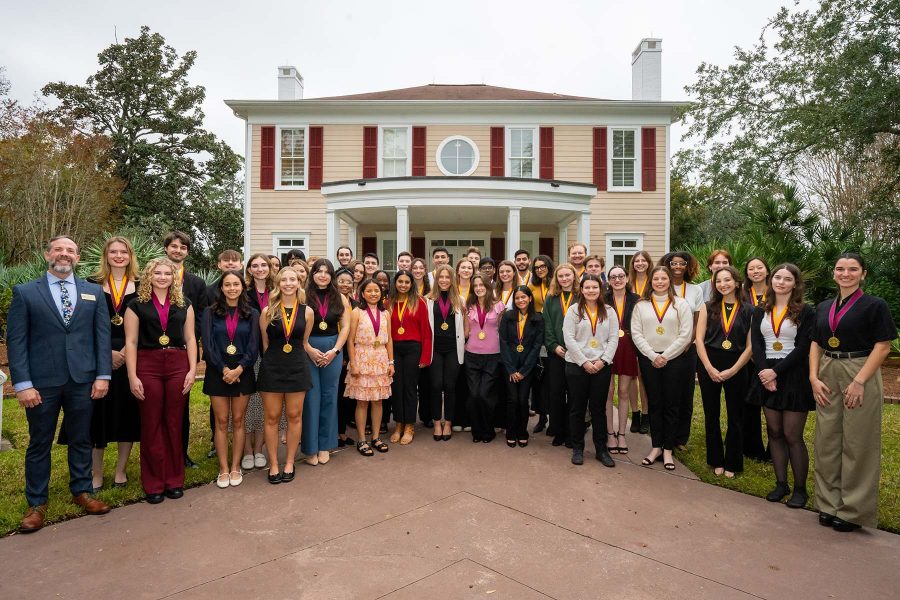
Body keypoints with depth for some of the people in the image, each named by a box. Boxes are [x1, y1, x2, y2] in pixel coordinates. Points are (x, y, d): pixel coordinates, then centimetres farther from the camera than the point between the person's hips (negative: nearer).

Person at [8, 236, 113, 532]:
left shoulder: (93, 292, 7)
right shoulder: (25, 292, 2)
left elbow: (102, 335, 4)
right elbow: (15, 340, -2)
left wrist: (103, 375, -2)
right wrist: (22, 384, -9)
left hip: (82, 381, 2)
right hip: (42, 383, -1)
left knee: (81, 440, 12)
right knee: (39, 444, 10)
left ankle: (81, 491, 27)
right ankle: (37, 503, 24)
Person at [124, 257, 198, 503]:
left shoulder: (183, 304, 9)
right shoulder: (137, 305, 4)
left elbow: (190, 339, 7)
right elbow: (131, 342, 0)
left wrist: (192, 370, -2)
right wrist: (132, 376, -7)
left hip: (178, 366, 1)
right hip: (148, 366, -1)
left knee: (174, 424, 7)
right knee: (151, 425, 5)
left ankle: (174, 479, 20)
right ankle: (154, 483, 17)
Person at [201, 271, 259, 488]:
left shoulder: (252, 314, 4)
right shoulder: (210, 312, 3)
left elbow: (253, 346, -2)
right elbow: (208, 344, -5)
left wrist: (239, 369, -15)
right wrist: (224, 369, -14)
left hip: (243, 372, 0)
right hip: (217, 372, 0)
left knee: (238, 421, 7)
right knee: (221, 422, 5)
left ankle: (235, 467, 16)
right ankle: (223, 469, 13)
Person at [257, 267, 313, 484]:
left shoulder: (307, 311, 0)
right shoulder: (268, 312, -2)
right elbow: (265, 344, 5)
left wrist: (294, 360, 12)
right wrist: (275, 361, 7)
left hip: (297, 367, 1)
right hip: (272, 367, -1)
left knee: (294, 416, 8)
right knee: (272, 417, 6)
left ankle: (289, 463, 23)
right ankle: (273, 464, 20)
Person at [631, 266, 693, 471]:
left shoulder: (681, 304, 2)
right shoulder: (641, 305, 6)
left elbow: (685, 334, -5)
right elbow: (636, 333, 1)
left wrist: (666, 356, -10)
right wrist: (653, 356, -9)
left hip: (675, 360, -1)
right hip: (648, 359, 1)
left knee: (671, 404, 3)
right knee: (654, 404, 7)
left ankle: (668, 449, 13)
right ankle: (656, 447, 17)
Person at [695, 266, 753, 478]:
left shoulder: (748, 311, 1)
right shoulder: (708, 307, 3)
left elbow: (750, 345, -2)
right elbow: (699, 339, -2)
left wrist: (732, 370, -10)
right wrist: (709, 368, -11)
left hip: (736, 367, -1)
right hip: (709, 366, 1)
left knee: (735, 417, 8)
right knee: (711, 415, 9)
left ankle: (732, 463, 23)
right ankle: (716, 460, 23)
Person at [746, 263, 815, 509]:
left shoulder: (805, 312, -3)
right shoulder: (760, 311, 9)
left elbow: (802, 348, -10)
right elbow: (756, 345, 2)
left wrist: (776, 371, -17)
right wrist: (765, 373, -11)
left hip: (794, 376, -4)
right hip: (767, 375, 4)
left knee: (793, 436, -1)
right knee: (774, 432, 9)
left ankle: (800, 489, 12)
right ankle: (781, 483, 19)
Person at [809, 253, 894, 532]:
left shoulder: (875, 305, -3)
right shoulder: (823, 307, 12)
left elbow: (882, 346, -9)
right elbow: (816, 344, 11)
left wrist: (859, 381, -17)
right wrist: (814, 377, -1)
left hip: (860, 376, -5)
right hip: (828, 377, 5)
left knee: (857, 444, 2)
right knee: (827, 441, 9)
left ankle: (853, 510, 15)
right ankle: (829, 503, 21)